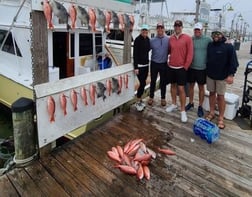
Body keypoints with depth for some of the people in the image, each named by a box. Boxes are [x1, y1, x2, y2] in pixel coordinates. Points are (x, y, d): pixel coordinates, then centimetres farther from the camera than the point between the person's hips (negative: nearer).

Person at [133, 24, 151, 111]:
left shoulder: (147, 39, 8)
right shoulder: (137, 39, -11)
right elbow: (135, 54, -14)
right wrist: (135, 67, -18)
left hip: (146, 64, 6)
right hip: (139, 65, -6)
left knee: (143, 83, 10)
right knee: (142, 83, -8)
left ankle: (140, 100, 23)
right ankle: (138, 102, 7)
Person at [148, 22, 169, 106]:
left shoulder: (168, 40, -5)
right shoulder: (152, 40, -2)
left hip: (164, 64, 0)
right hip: (154, 64, 1)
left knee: (163, 82, 9)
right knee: (153, 81, 10)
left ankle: (163, 98, 23)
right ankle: (151, 97, 24)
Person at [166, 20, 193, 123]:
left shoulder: (187, 38, -6)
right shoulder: (170, 38, 5)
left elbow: (190, 54, -7)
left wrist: (185, 66, -9)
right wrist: (169, 61, 8)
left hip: (181, 68, -4)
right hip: (171, 67, 4)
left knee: (181, 88, -5)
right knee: (173, 85, 14)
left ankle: (183, 111, 4)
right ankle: (174, 104, 31)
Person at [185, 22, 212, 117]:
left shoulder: (208, 39, -4)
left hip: (202, 68, -2)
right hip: (191, 67, 2)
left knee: (201, 87, 8)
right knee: (191, 85, 13)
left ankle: (200, 106, 19)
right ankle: (190, 103, 30)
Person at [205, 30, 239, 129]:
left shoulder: (228, 47, -7)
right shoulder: (209, 45, 5)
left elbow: (233, 62, -10)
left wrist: (231, 75, -18)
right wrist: (206, 71, 9)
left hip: (222, 76, -4)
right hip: (210, 75, 4)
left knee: (220, 96, 0)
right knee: (212, 93, 12)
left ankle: (221, 118, 8)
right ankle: (212, 112, 26)